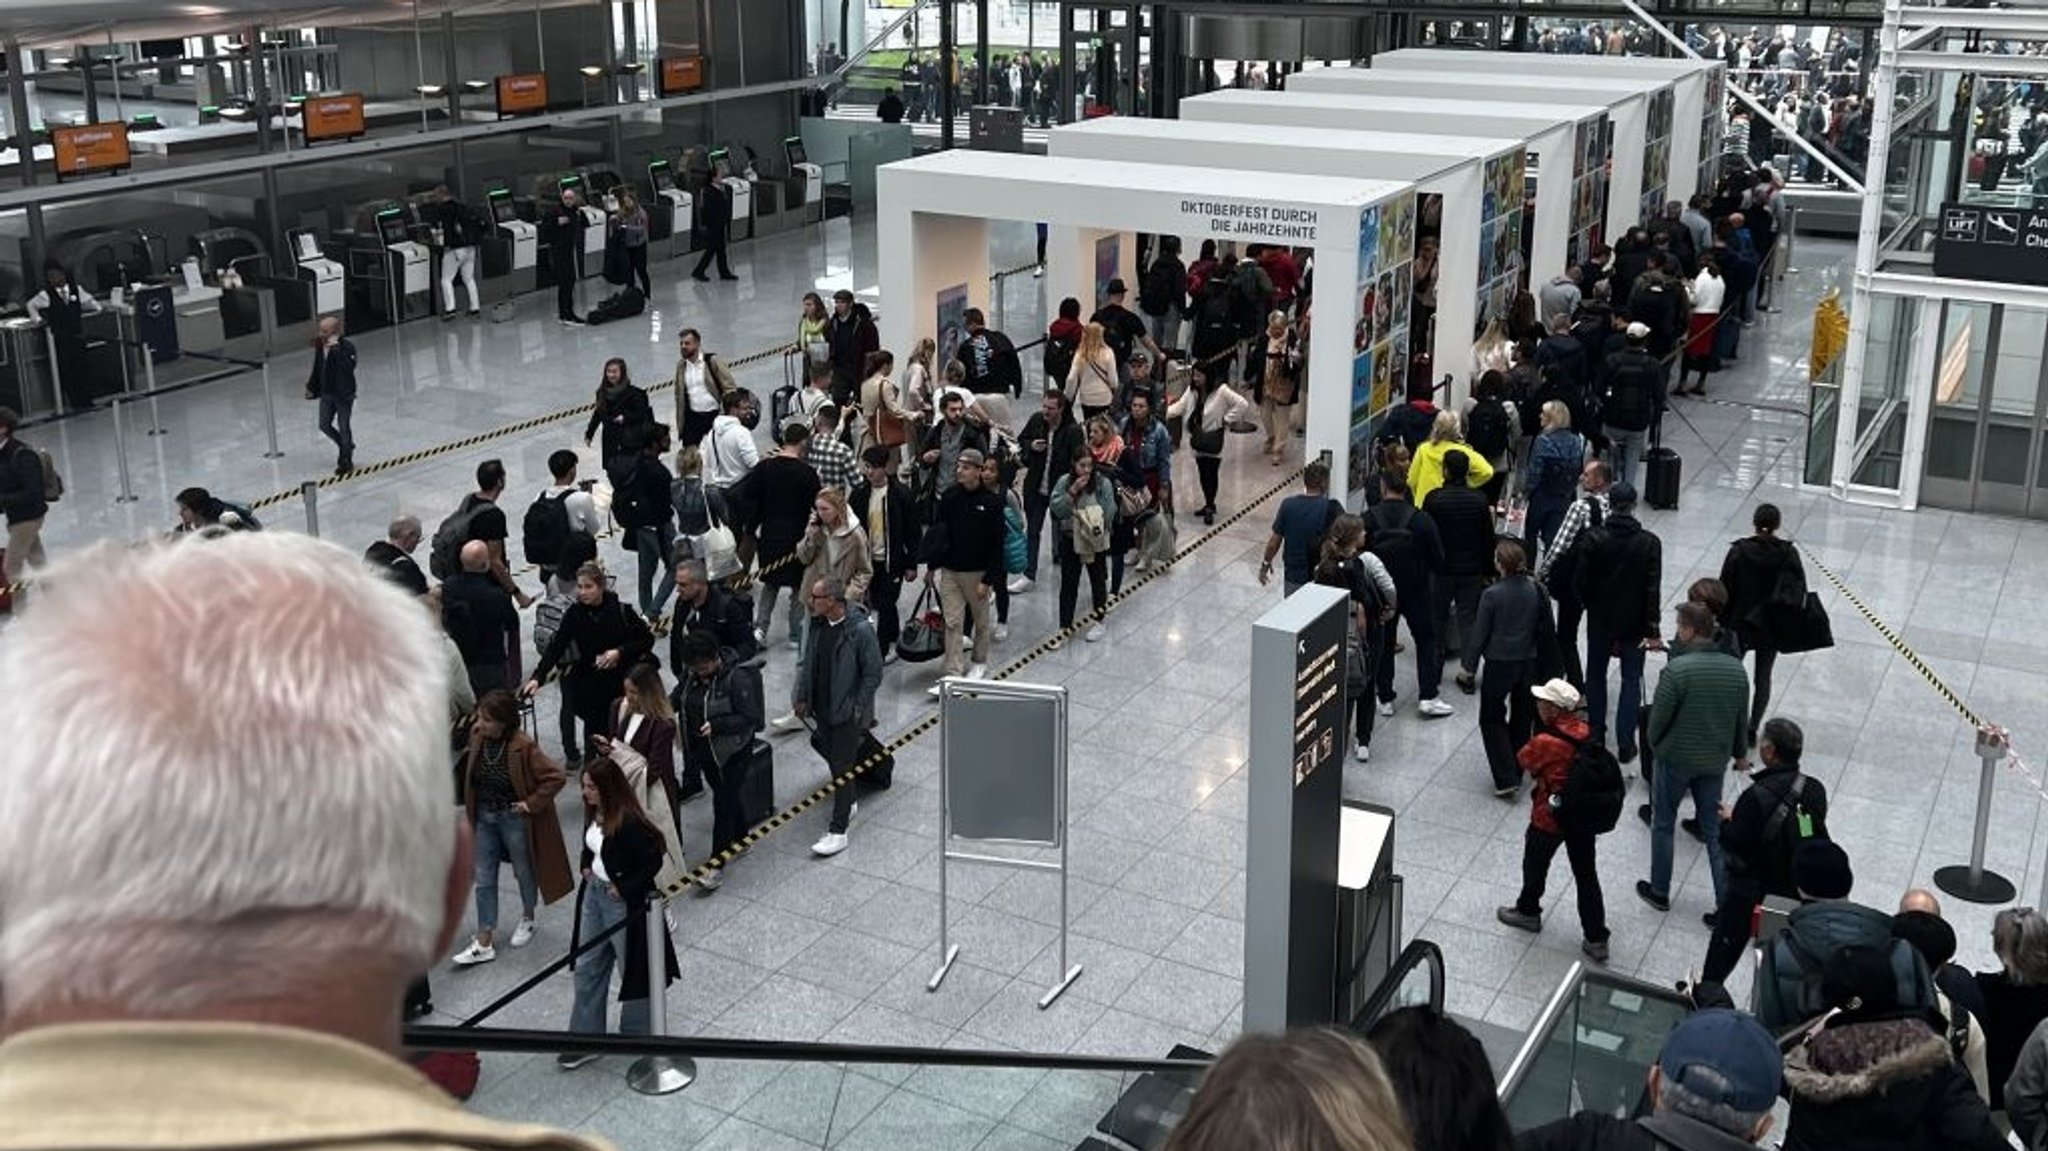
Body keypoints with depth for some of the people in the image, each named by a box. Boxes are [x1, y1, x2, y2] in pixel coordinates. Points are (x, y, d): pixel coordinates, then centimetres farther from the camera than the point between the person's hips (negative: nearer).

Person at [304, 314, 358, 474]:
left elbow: (349, 368, -34)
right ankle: (347, 446, 34)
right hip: (326, 393, 6)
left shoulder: (347, 347, -18)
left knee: (343, 427, 3)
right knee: (324, 425, 10)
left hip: (344, 394, -6)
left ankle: (346, 460, 17)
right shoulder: (320, 346, 1)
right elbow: (317, 369, 14)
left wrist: (336, 349, -36)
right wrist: (311, 387, 16)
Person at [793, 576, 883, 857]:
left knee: (842, 768, -3)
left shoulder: (860, 630, -21)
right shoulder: (817, 625, -1)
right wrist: (801, 697, 9)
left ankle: (838, 831, 2)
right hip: (821, 708, 7)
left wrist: (858, 708, -15)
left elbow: (873, 673, -15)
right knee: (831, 754, 20)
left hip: (847, 711, -7)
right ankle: (848, 803, 42)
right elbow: (806, 663, 11)